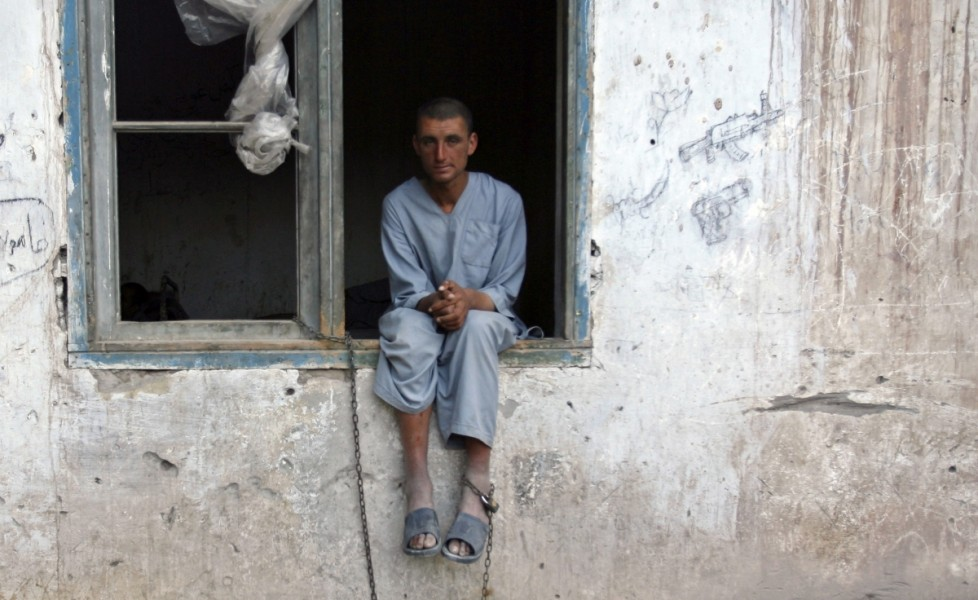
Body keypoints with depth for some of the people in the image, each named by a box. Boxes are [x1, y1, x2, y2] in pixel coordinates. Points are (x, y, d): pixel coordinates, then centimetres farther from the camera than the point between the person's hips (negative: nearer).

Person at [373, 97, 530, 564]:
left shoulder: (503, 201, -8)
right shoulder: (399, 205, -6)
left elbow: (506, 292, -7)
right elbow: (408, 293, -9)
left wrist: (470, 299, -29)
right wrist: (434, 304, -32)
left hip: (486, 321, -1)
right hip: (423, 320, 1)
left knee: (476, 324, -38)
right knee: (408, 329, -36)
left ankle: (475, 490, -42)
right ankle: (418, 489, -40)